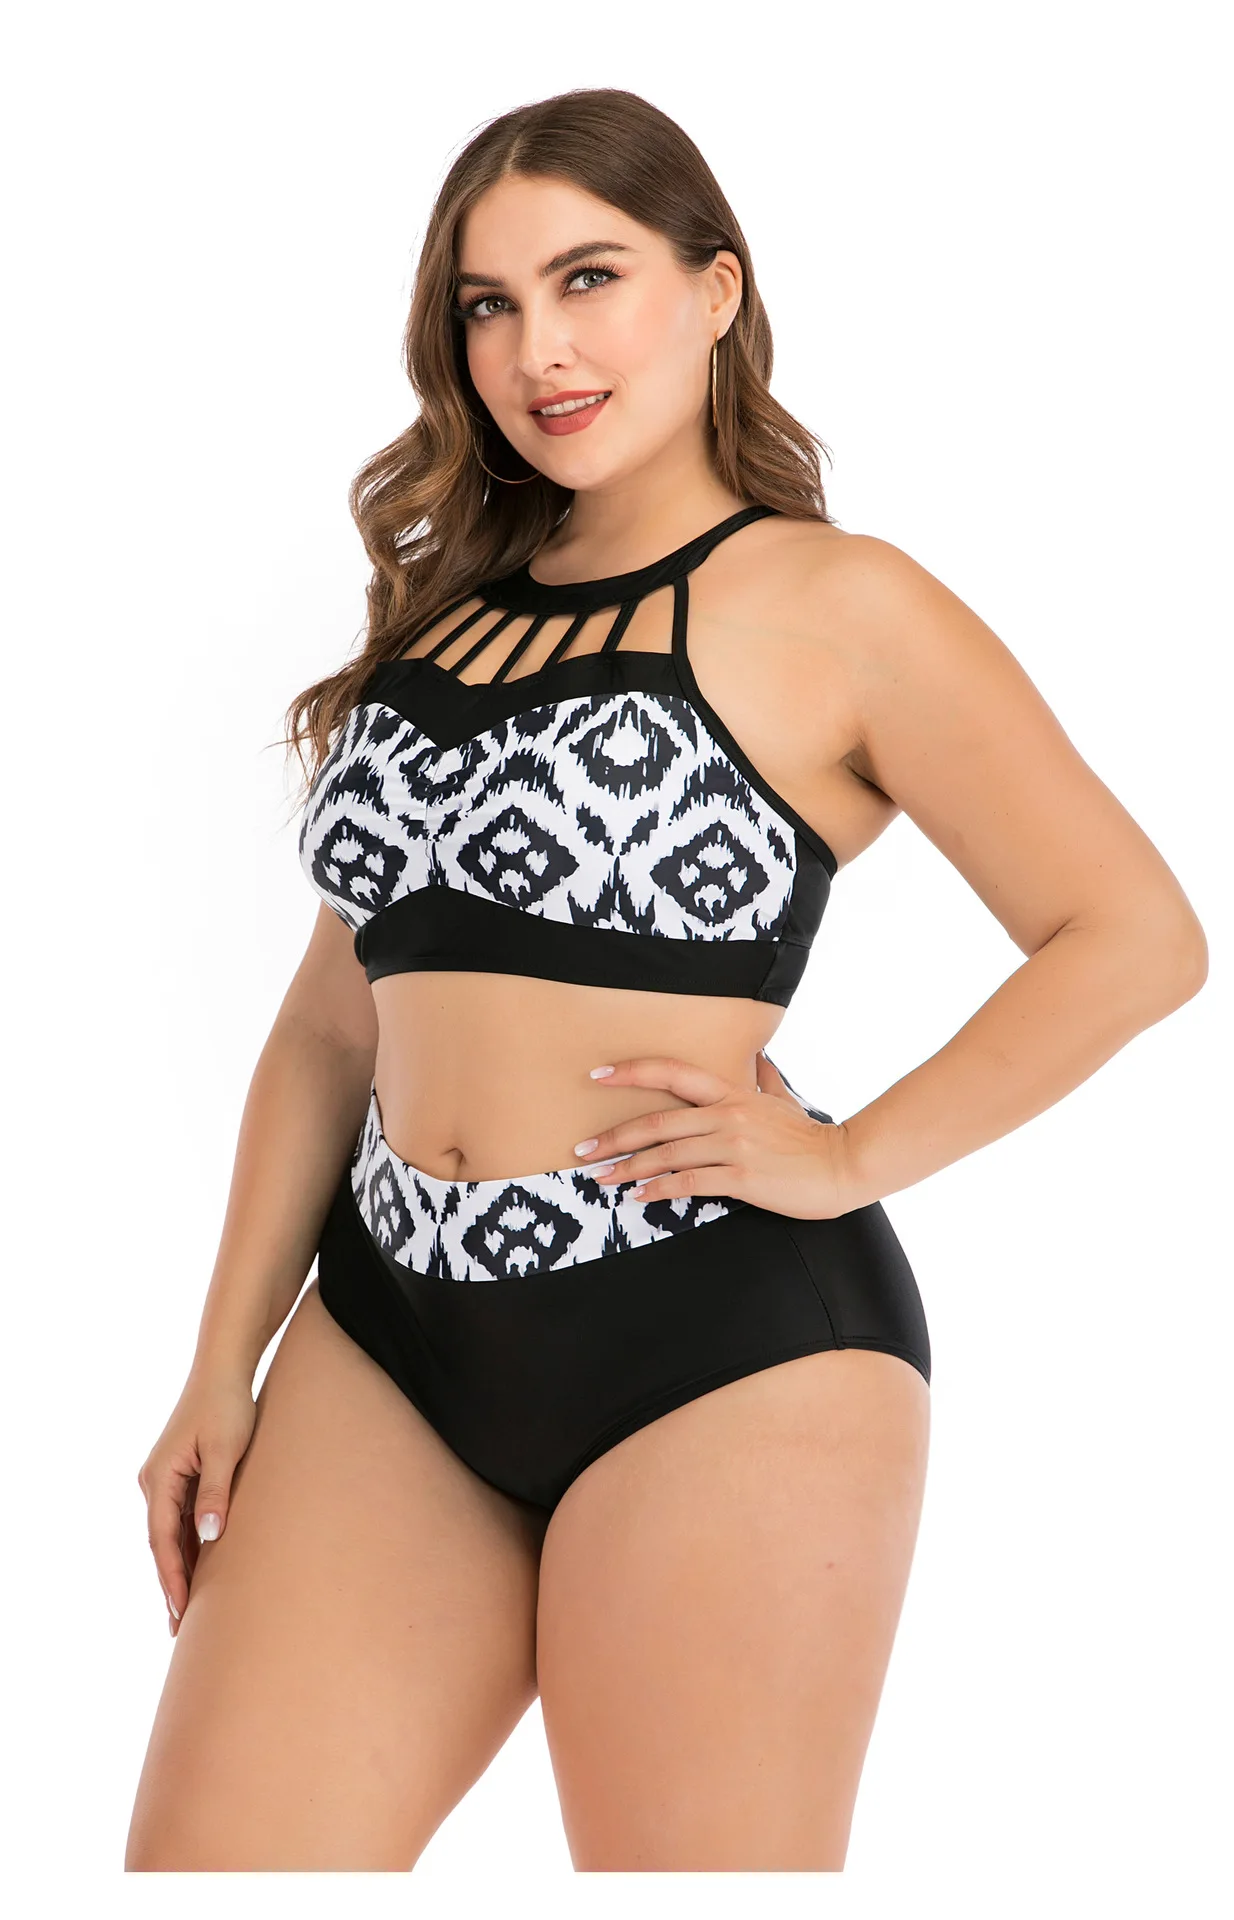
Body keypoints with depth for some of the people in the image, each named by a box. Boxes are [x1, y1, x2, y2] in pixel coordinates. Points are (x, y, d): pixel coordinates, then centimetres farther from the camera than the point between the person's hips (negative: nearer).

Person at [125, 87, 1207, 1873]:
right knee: (197, 1862, -1)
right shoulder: (437, 612, 17)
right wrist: (222, 1368, 13)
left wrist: (847, 1157, -10)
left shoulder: (836, 607, -1)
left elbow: (1139, 939, -3)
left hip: (720, 1345, -5)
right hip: (389, 1339, 6)